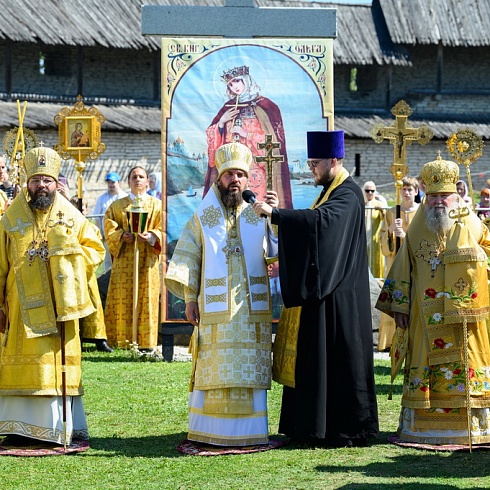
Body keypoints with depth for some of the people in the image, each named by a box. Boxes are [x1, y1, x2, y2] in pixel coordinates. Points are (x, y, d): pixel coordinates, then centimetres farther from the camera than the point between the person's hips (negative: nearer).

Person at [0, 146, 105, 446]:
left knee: (63, 362, 3)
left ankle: (72, 426, 9)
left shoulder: (71, 216, 6)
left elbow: (96, 249, 11)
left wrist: (71, 262, -7)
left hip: (62, 306, 1)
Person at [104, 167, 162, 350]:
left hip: (148, 260, -1)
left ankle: (145, 341, -2)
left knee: (147, 299, -4)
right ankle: (122, 339, 0)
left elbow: (163, 230, 3)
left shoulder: (157, 205, 12)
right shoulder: (117, 206, 15)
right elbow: (109, 228, 7)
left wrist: (151, 236, -16)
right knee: (122, 299, -4)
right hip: (123, 260, 1)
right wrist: (122, 236, -13)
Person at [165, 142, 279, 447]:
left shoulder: (259, 216, 8)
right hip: (215, 310, -1)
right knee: (215, 372, -1)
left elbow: (278, 250, -6)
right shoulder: (203, 218, 8)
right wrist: (190, 299, -1)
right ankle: (211, 432, 3)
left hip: (253, 310, 1)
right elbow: (187, 261, 7)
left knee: (250, 371, 1)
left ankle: (249, 430, 5)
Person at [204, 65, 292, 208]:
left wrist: (246, 135, -9)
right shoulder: (228, 107, 16)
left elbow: (274, 137, -4)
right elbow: (211, 136, 17)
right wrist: (222, 122, -1)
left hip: (255, 167, -4)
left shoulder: (264, 105, 2)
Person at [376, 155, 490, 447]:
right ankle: (421, 425, 8)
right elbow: (403, 268, 9)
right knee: (424, 369, 3)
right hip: (426, 318, 1)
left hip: (465, 315, -1)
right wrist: (400, 305, 4)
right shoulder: (418, 229, 6)